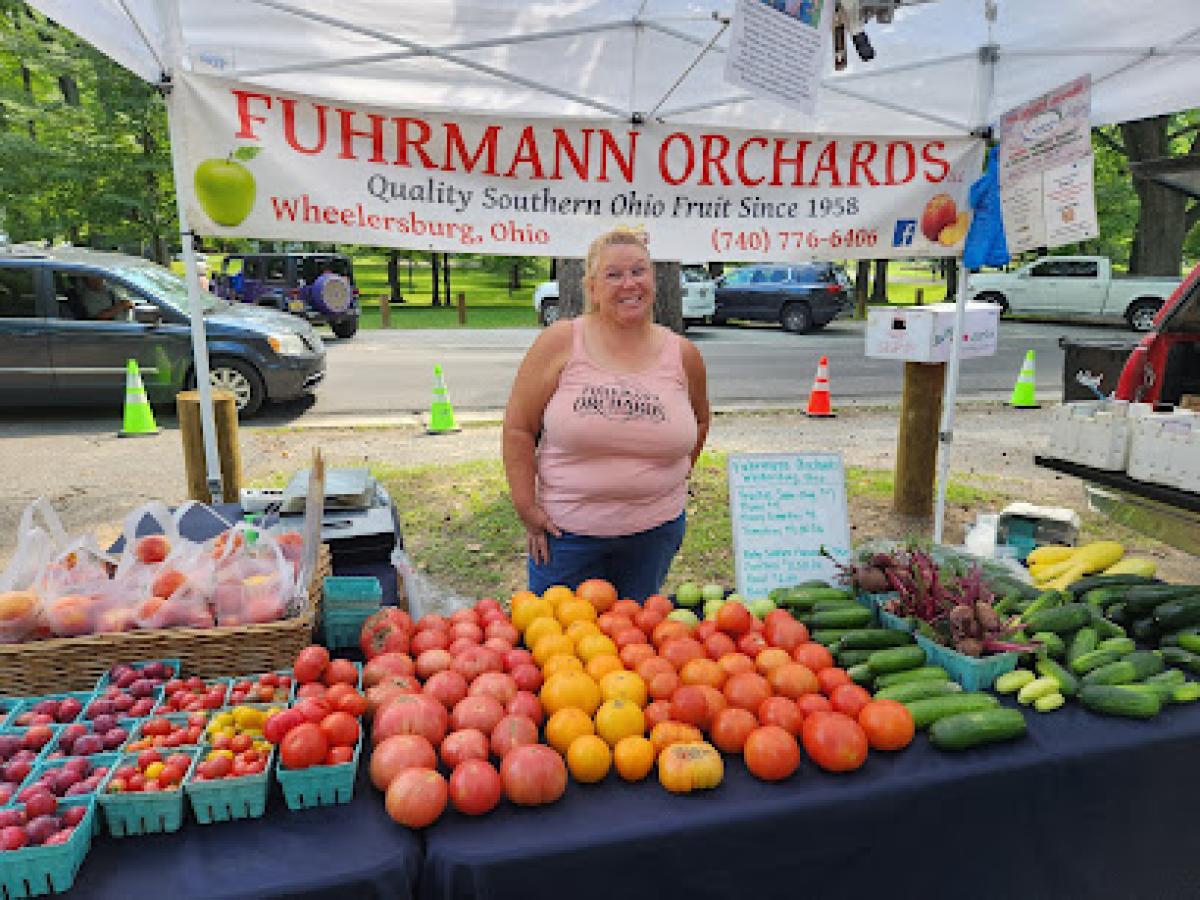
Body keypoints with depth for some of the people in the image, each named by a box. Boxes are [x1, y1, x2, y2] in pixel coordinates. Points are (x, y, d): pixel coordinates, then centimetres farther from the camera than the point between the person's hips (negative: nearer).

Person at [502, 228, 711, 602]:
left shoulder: (682, 355, 1)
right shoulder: (560, 343, -7)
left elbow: (699, 421, 19)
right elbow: (518, 430, -5)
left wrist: (674, 478, 12)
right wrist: (527, 508, -7)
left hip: (656, 529, 3)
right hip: (566, 527, -2)